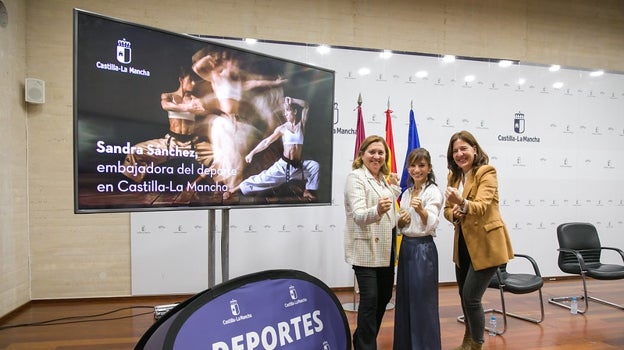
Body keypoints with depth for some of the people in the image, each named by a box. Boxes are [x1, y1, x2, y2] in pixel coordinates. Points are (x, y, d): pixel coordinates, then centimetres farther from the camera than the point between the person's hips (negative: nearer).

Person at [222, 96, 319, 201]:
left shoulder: (301, 125, 2)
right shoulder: (282, 129, -3)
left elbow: (306, 106, -9)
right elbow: (266, 142, -1)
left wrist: (292, 100, -16)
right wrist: (252, 153, -3)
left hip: (298, 166, 2)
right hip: (283, 165, -2)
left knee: (314, 165, -20)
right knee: (262, 178, -7)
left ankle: (308, 191, 0)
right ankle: (233, 190, 1)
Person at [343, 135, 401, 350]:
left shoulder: (383, 178, 13)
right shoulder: (356, 177, -11)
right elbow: (359, 215, -25)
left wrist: (395, 187, 11)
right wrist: (377, 210, -44)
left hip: (385, 248, 8)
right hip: (365, 249, -8)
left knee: (385, 295, 15)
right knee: (370, 298, -7)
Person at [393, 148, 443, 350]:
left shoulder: (433, 191, -10)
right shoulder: (406, 193, 11)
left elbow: (431, 223, -26)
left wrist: (421, 210, -46)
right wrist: (400, 221, -7)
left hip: (423, 248, -7)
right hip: (406, 247, 7)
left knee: (422, 302, 1)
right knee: (404, 300, 14)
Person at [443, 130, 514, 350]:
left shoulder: (486, 172, -15)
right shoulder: (454, 176, 7)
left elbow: (481, 206, -29)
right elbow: (448, 208, 10)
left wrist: (462, 203, -48)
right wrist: (454, 214, -12)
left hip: (486, 244, -7)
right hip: (463, 244, 7)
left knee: (471, 297, -6)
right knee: (464, 294, 19)